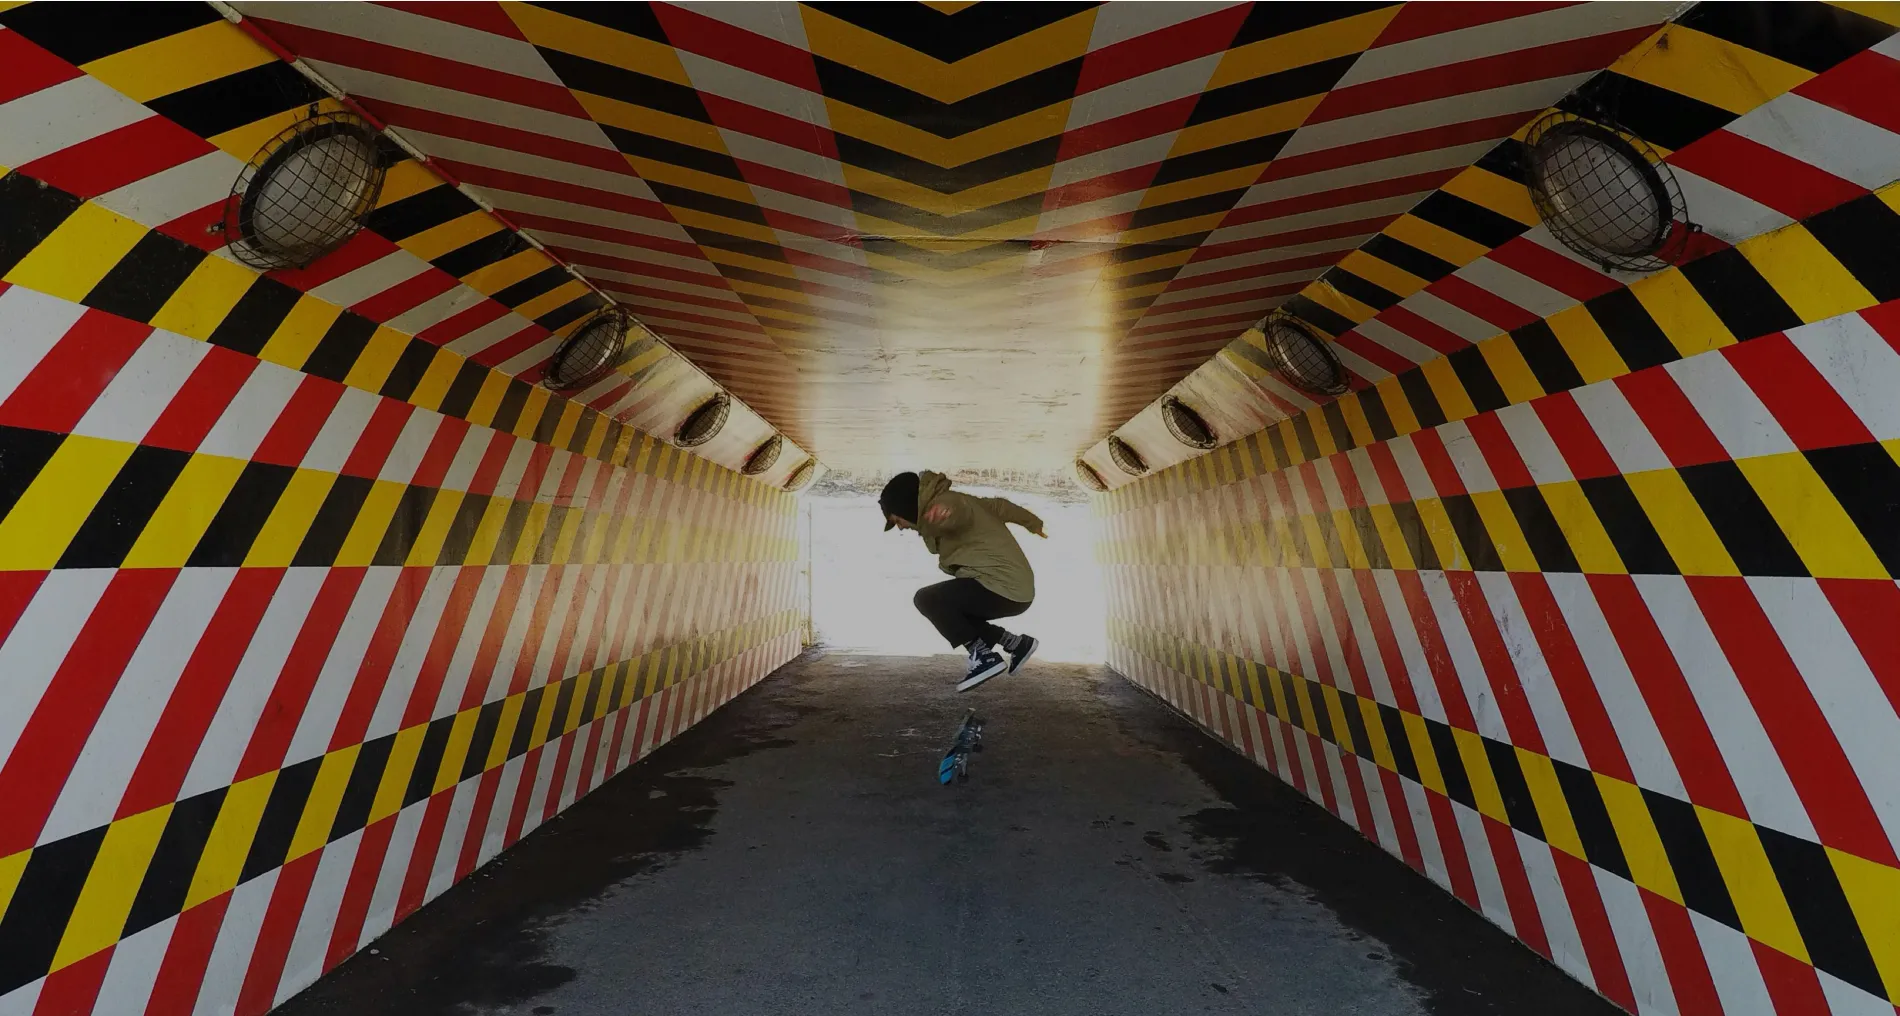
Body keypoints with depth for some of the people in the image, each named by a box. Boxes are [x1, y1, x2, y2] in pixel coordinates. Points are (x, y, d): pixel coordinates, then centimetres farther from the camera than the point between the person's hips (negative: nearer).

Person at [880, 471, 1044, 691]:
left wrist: (938, 517, -65)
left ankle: (984, 656, -6)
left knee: (927, 600, -14)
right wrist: (1034, 523, 42)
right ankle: (1016, 643, 20)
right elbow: (998, 505, 27)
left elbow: (956, 513, -40)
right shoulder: (954, 502, 16)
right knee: (949, 612, 22)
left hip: (1004, 587, -11)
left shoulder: (944, 503, -14)